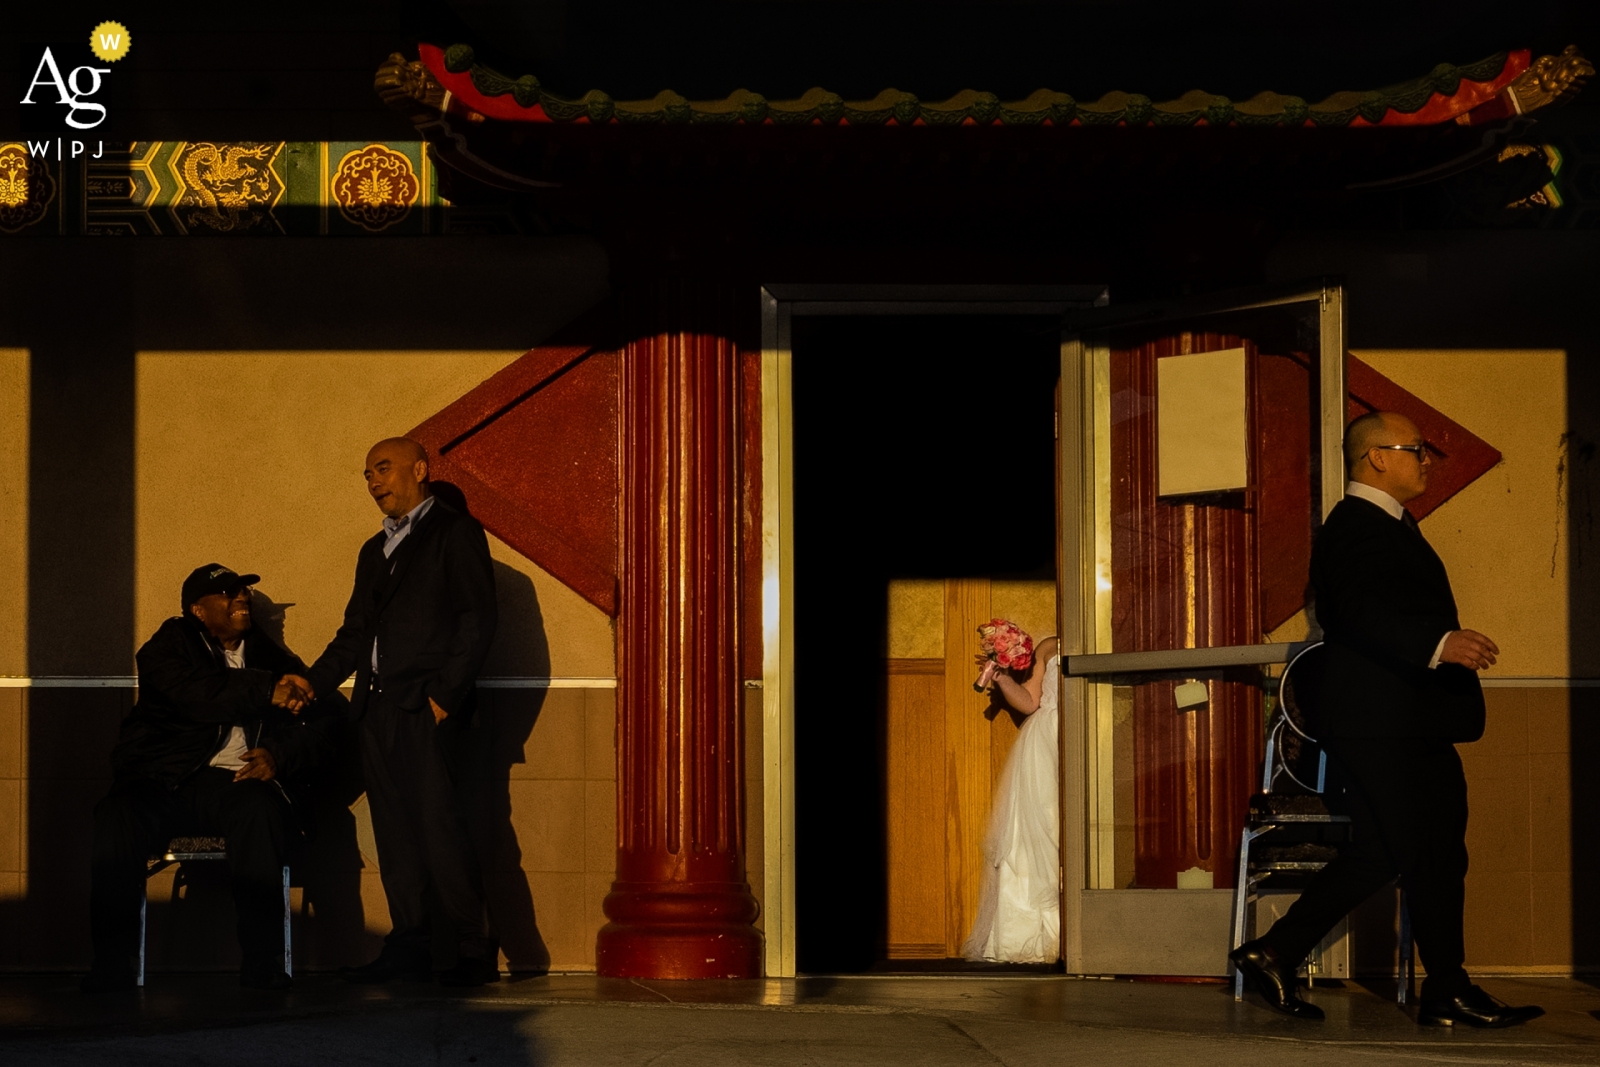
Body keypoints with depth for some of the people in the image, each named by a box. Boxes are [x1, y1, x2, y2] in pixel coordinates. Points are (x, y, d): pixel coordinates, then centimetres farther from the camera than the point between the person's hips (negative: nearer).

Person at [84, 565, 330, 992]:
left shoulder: (270, 657, 20)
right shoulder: (170, 645, 11)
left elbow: (317, 724, 13)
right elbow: (196, 693, -11)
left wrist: (279, 756, -7)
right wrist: (267, 692, -18)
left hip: (229, 783, 1)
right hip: (162, 781, -1)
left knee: (261, 809, -35)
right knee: (117, 817, -33)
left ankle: (262, 964, -33)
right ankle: (112, 965, -24)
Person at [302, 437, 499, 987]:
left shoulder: (456, 533, 2)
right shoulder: (374, 550, 25)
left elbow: (477, 622, -7)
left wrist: (445, 694, -14)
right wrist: (312, 681, 10)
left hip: (426, 706, -7)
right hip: (377, 708, 7)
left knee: (440, 827, -11)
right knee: (394, 833, 5)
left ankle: (475, 950, -8)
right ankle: (409, 946, 7)